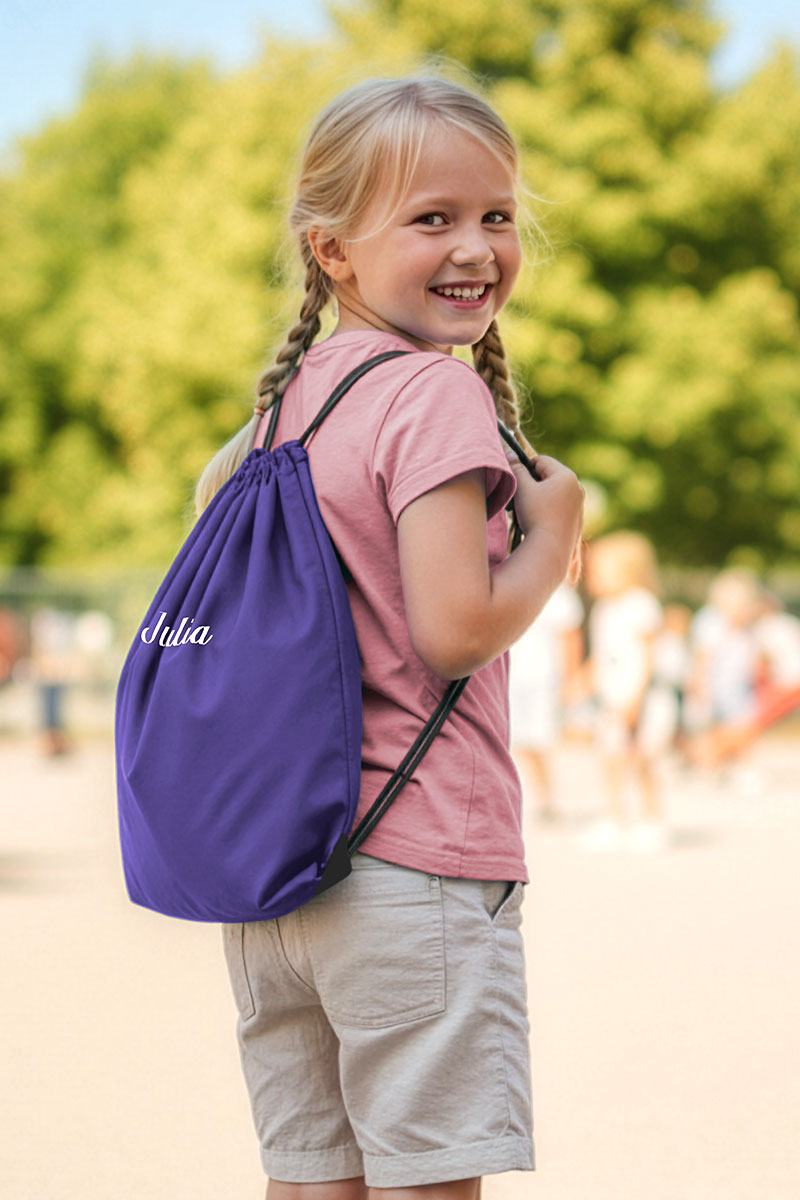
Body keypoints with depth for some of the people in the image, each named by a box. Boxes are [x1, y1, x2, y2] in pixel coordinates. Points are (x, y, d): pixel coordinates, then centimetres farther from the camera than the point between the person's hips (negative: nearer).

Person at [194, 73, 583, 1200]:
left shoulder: (288, 394, 10)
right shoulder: (437, 393, -13)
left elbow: (214, 487, 26)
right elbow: (456, 628, -19)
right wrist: (552, 539, -3)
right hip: (417, 862, -8)